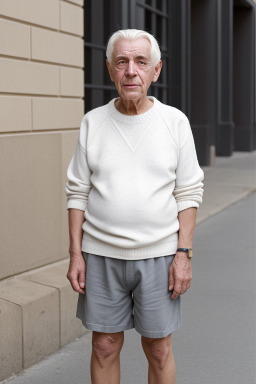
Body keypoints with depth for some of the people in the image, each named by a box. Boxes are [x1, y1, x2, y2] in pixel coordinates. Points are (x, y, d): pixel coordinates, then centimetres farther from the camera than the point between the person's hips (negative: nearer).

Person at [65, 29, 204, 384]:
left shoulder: (175, 121, -3)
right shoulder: (93, 122, 0)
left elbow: (188, 194, -1)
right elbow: (78, 193, 2)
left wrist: (183, 255, -8)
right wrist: (75, 255, -2)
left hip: (158, 255, -1)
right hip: (101, 255, 1)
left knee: (158, 349, 9)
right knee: (104, 347, 9)